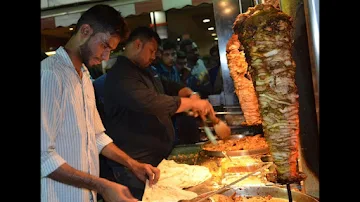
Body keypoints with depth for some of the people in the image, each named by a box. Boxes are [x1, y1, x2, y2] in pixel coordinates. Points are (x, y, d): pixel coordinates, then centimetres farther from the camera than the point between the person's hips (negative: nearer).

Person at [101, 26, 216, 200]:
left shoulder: (145, 70, 14)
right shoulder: (120, 76, -20)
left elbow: (167, 86, 25)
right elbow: (151, 103, -33)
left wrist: (191, 94, 3)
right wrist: (193, 103, -23)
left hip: (159, 157, 10)